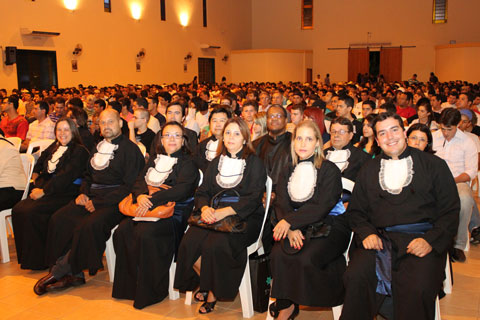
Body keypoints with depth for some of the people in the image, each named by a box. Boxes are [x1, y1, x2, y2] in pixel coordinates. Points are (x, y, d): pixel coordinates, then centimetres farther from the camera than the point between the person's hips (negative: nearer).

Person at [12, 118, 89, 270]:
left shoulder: (79, 151, -5)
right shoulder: (53, 148, 20)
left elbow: (66, 177, -14)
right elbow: (37, 168, 27)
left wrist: (43, 191, -16)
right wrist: (38, 184, 8)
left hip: (65, 194, -7)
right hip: (45, 191, 7)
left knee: (31, 211, -26)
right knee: (18, 210, -14)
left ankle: (39, 260, -12)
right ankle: (25, 255, -2)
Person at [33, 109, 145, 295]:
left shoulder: (130, 149, -5)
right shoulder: (99, 147, 20)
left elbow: (130, 186, -12)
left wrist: (98, 202, -15)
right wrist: (83, 193, 5)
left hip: (114, 201, -7)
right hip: (92, 196, 7)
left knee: (89, 226, -31)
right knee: (59, 219, -15)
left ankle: (60, 271, -12)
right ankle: (74, 274, -12)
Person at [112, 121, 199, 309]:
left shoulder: (188, 163, 0)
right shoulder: (154, 159, 20)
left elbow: (181, 190, -15)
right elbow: (139, 182, 10)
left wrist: (153, 199, -22)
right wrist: (140, 195, -13)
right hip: (148, 209, 6)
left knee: (146, 233, -30)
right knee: (123, 230, -19)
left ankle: (149, 292, -15)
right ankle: (128, 285, -6)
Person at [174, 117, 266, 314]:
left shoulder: (254, 163, 0)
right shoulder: (216, 163, 16)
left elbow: (253, 198, -12)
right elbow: (202, 191, 11)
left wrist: (225, 212, -24)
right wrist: (205, 208, -13)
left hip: (244, 218, -4)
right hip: (214, 216, 5)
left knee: (216, 244, -30)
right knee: (189, 242, -21)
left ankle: (213, 292, -4)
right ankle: (205, 282, 6)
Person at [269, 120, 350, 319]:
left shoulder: (329, 170, -3)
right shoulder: (288, 171, 12)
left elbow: (321, 207, -14)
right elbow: (281, 204, 2)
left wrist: (289, 221, -18)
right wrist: (291, 229, -17)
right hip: (298, 228, 4)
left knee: (306, 259, -30)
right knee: (278, 254, -25)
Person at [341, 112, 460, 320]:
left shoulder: (434, 165, 10)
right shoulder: (368, 170, 18)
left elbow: (450, 212, 6)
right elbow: (355, 211, 17)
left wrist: (431, 240, -10)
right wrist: (366, 233, -4)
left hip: (421, 239, -2)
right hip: (379, 238, 2)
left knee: (418, 288, -31)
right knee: (355, 276, -27)